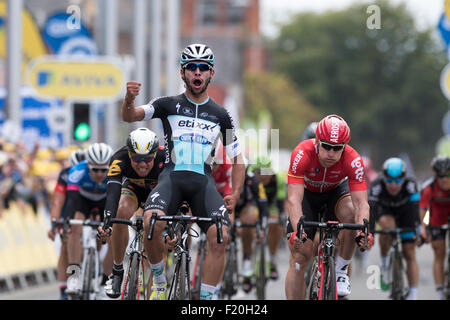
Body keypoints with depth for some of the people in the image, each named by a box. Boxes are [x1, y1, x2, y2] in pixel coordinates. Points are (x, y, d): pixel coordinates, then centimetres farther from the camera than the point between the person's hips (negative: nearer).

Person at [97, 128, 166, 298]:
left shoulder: (165, 158, -38)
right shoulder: (120, 159, -37)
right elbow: (113, 191, -48)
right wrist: (107, 221, -65)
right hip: (133, 187, 0)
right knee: (122, 212, -30)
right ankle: (117, 271, -15)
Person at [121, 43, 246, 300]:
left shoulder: (221, 115, 16)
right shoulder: (169, 105, 11)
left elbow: (237, 158, 20)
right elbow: (130, 116, 0)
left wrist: (235, 194, 5)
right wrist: (129, 99, -24)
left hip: (203, 181, 1)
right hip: (172, 176, -1)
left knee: (220, 237, -24)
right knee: (152, 221, -31)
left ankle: (207, 298, -13)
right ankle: (160, 283, -7)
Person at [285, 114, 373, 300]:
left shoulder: (353, 160, -33)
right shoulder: (302, 154, -36)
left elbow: (361, 203, -38)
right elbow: (294, 199, -43)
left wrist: (363, 232, -56)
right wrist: (298, 231, -59)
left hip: (336, 190, 1)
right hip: (307, 192, -1)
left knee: (351, 214, -34)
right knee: (300, 256, -11)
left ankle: (340, 270, -15)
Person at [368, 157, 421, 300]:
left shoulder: (410, 184, -34)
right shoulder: (377, 185, -35)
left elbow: (414, 208, -40)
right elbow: (371, 209, -41)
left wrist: (416, 231, -49)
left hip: (405, 212, 0)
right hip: (385, 210, 0)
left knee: (409, 254, -9)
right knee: (387, 225, -37)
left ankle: (413, 295, -8)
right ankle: (384, 262, -15)